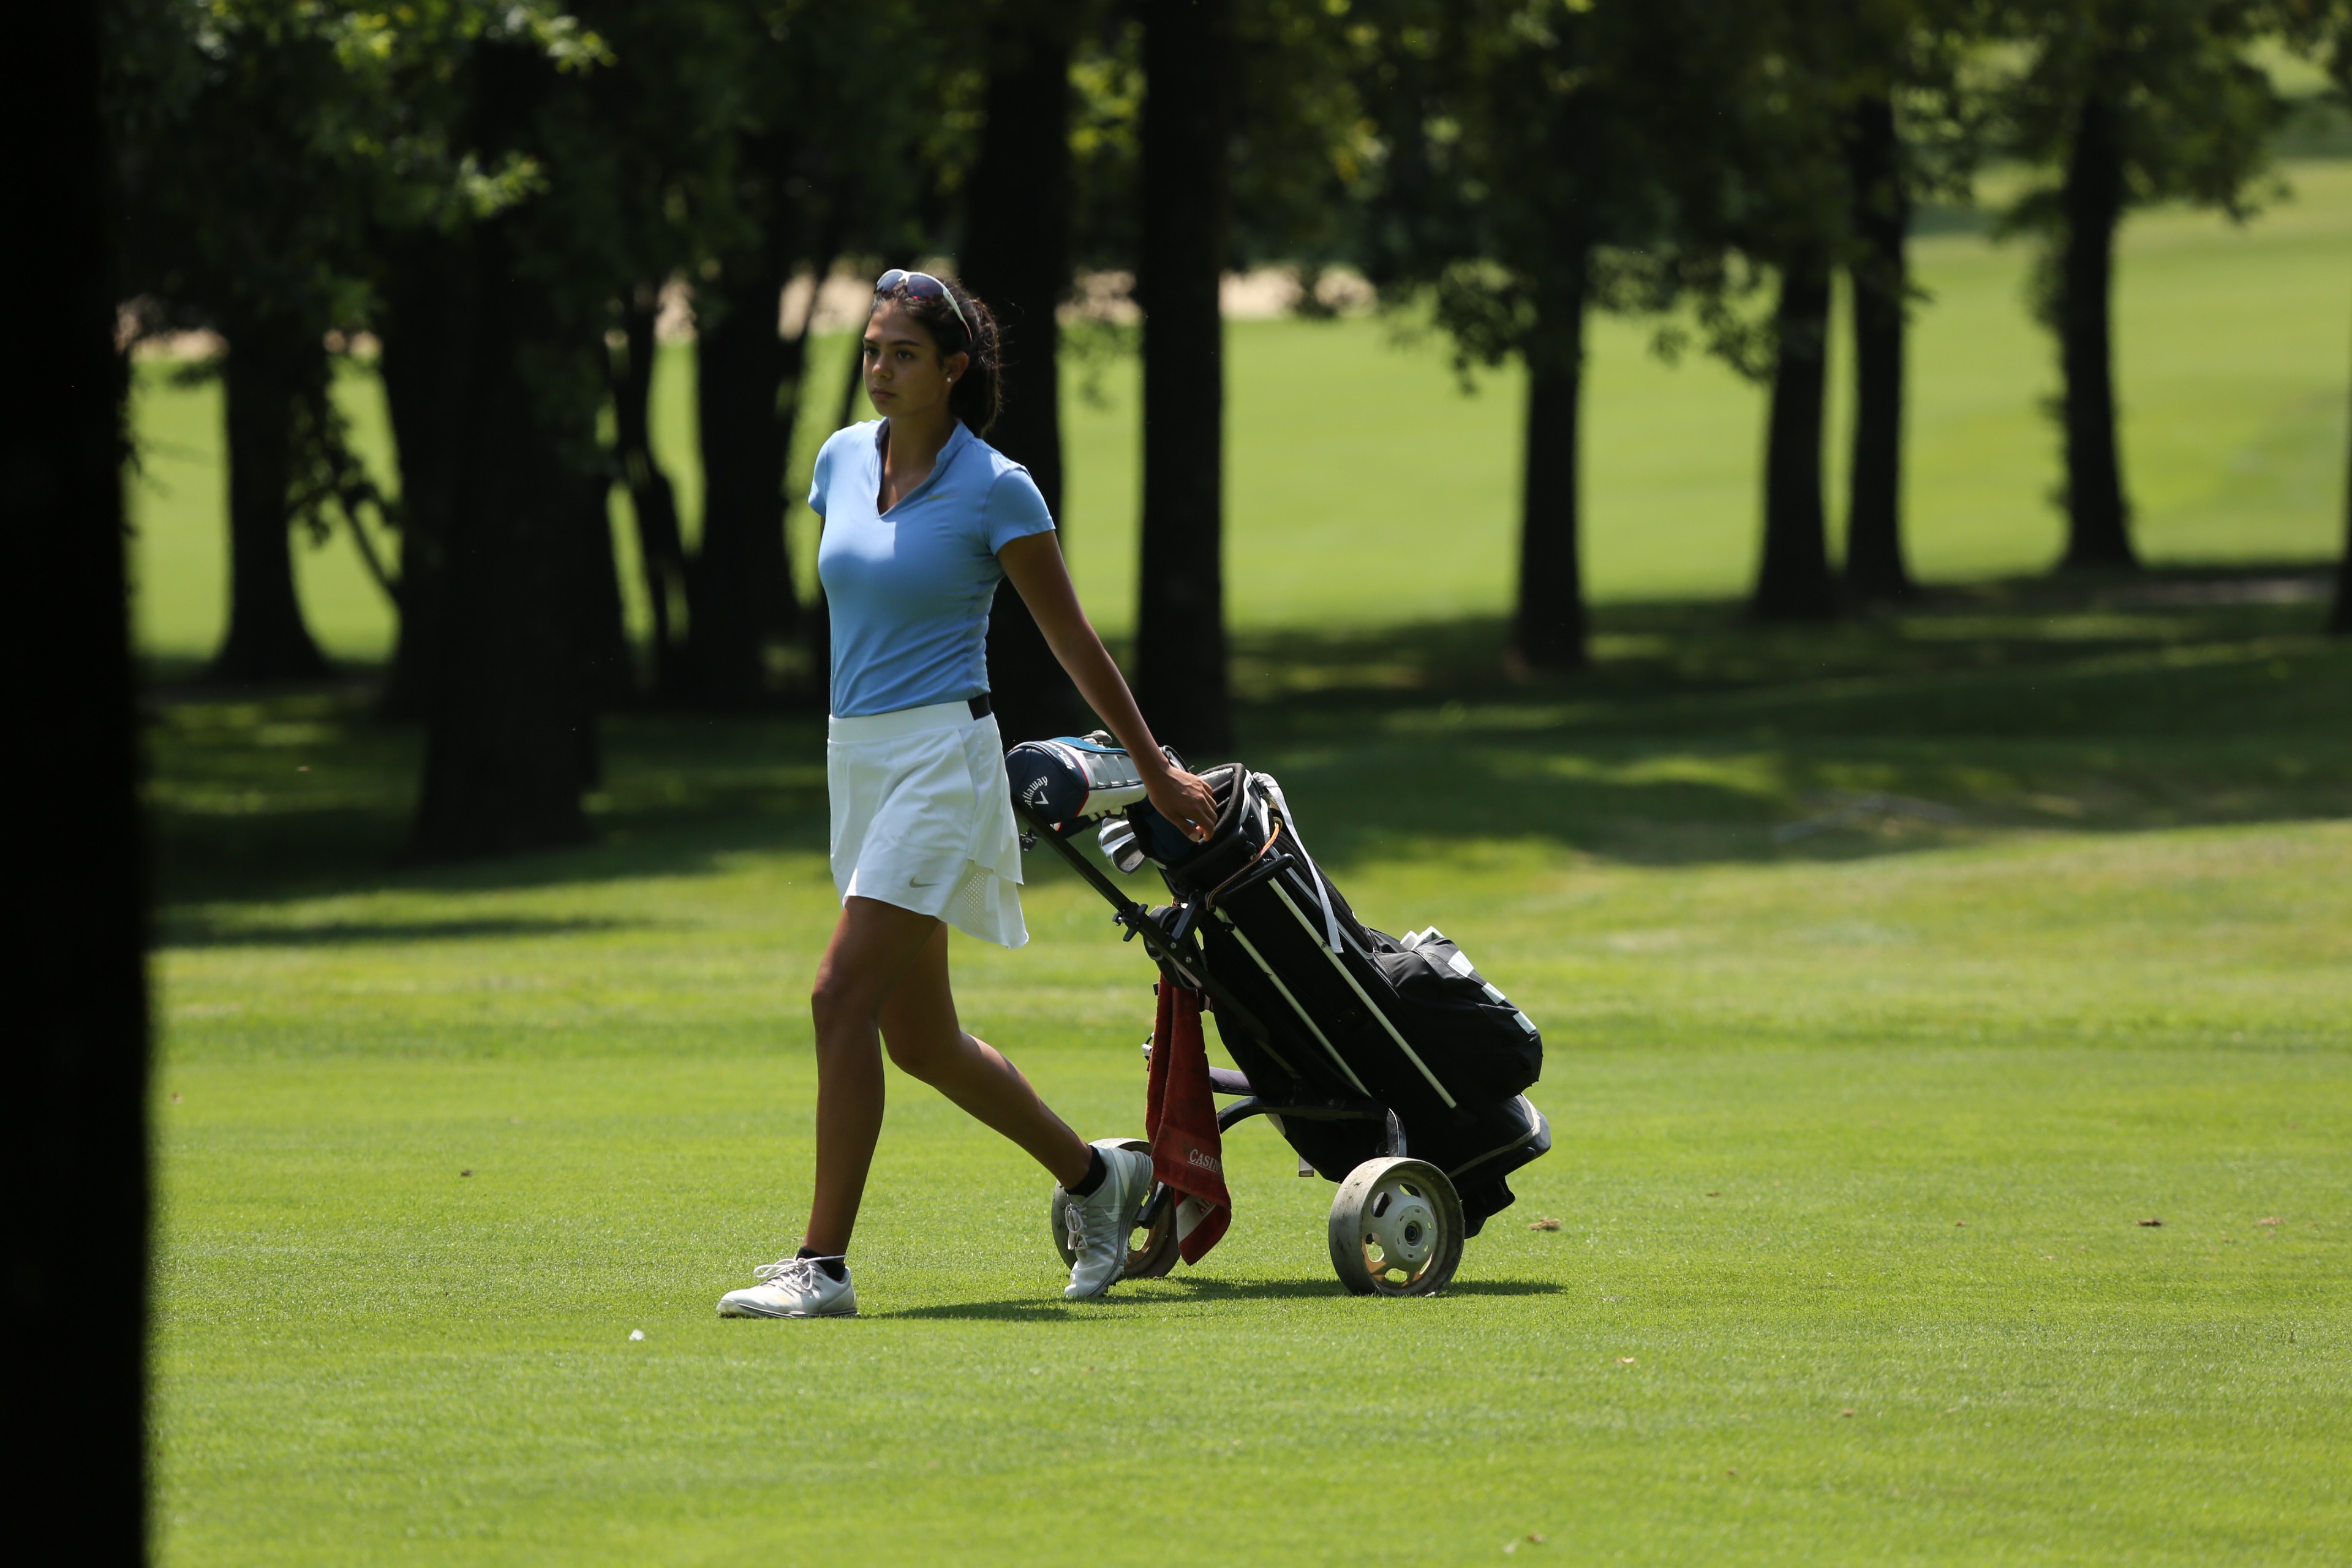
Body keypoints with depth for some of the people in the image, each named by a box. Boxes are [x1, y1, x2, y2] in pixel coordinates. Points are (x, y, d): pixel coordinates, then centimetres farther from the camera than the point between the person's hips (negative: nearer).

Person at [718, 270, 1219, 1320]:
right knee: (920, 1037, 12)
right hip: (856, 758, 7)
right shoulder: (842, 460, 8)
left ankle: (823, 1266, -16)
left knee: (844, 997, -17)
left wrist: (1157, 772, 3)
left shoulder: (996, 489, -9)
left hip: (941, 758, -7)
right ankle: (1094, 1176, 32)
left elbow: (1073, 642, -3)